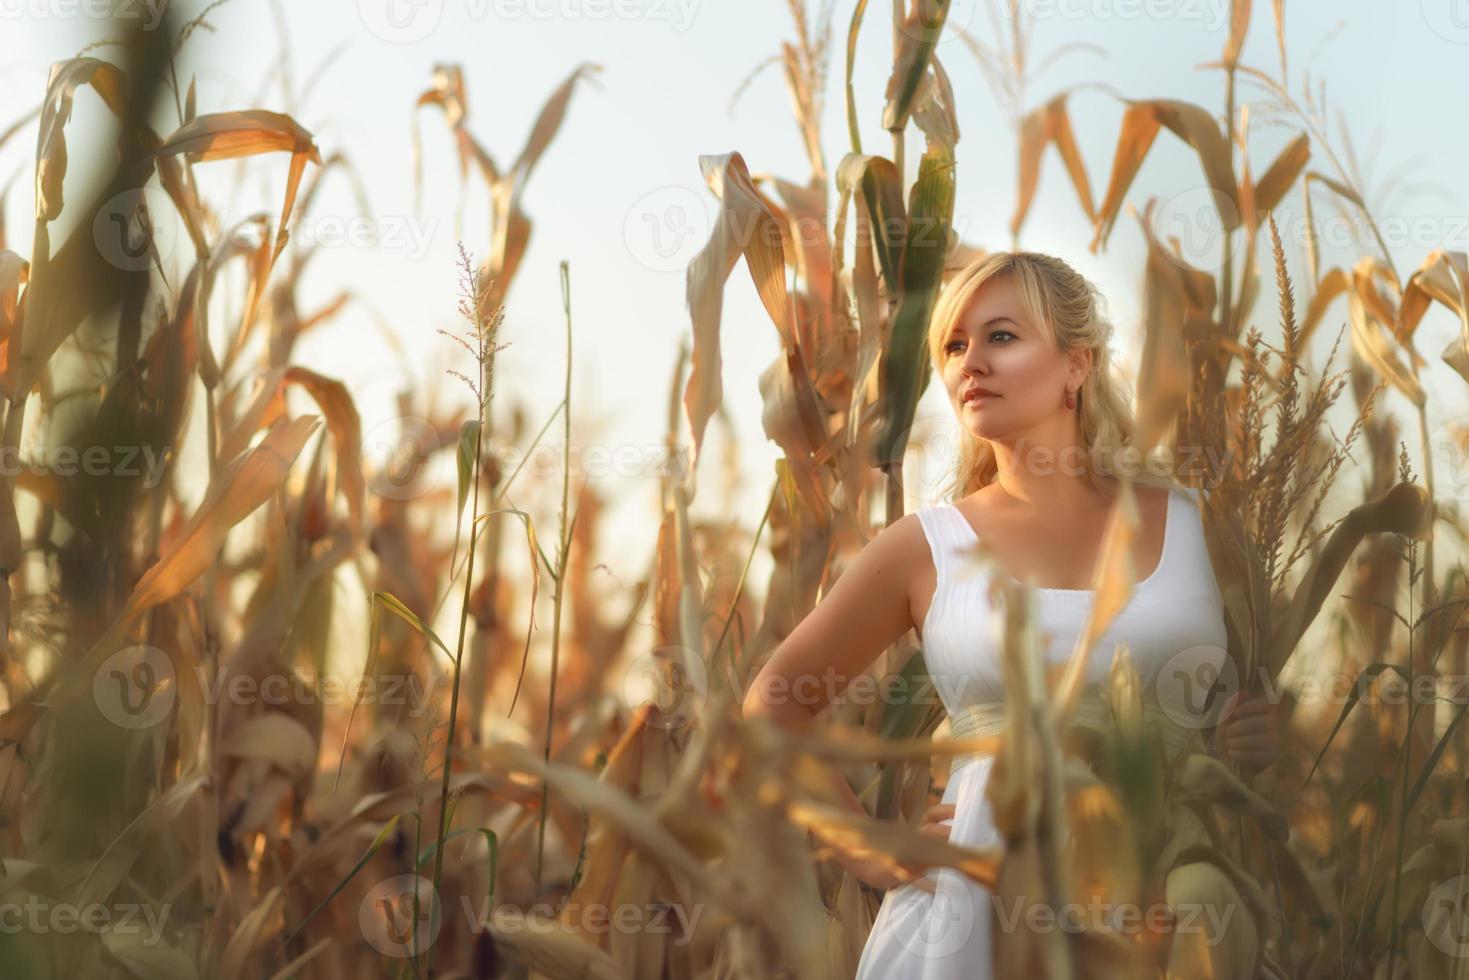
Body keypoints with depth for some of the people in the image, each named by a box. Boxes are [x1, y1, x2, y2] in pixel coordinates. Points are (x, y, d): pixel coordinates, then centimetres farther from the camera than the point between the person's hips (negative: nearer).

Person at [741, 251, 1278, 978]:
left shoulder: (1196, 522, 1)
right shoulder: (925, 548, -1)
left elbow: (1271, 692, 13)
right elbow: (776, 702, 9)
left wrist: (1259, 737, -8)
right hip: (980, 901, -1)